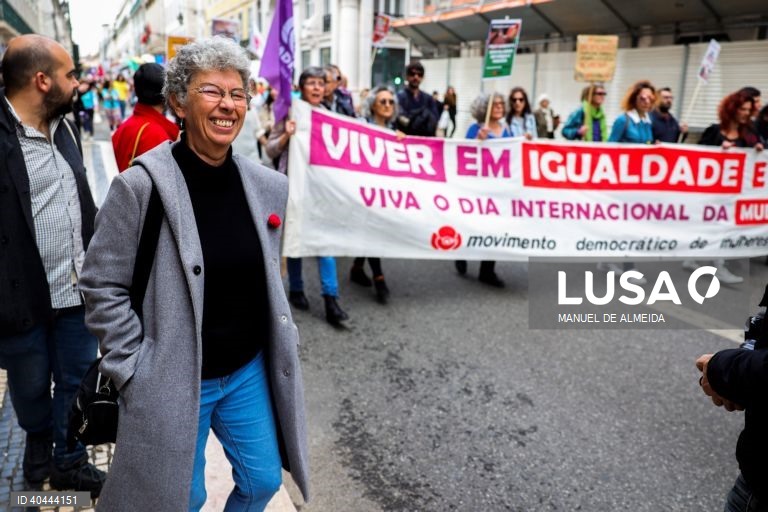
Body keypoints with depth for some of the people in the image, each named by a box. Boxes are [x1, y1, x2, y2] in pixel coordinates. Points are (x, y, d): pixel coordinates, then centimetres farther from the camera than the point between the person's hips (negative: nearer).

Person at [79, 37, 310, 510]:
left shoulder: (267, 186, -2)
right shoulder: (140, 185, -17)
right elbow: (103, 285, -11)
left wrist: (284, 340, 10)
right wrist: (134, 369, -12)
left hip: (250, 371, 5)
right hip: (173, 380, -4)